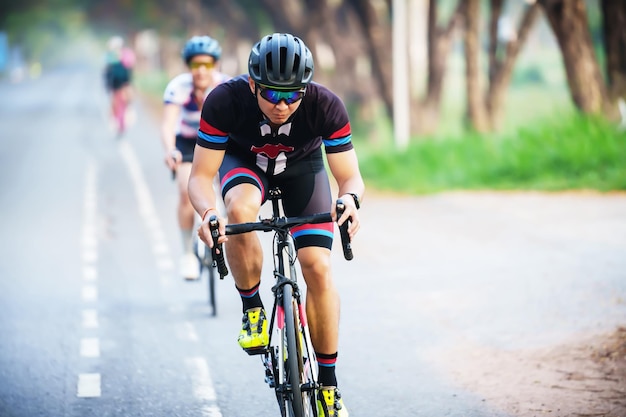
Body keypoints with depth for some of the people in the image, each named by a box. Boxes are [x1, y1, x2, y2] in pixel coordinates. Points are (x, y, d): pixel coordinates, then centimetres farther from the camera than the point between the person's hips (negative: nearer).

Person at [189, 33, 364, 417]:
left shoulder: (326, 106, -33)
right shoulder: (225, 101, -34)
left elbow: (351, 176, -27)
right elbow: (201, 176, -29)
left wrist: (350, 198, -50)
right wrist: (208, 210, -51)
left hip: (302, 166, 1)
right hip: (245, 161, 0)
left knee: (318, 268, -14)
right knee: (240, 209, -36)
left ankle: (329, 383, 0)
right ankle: (253, 310, -12)